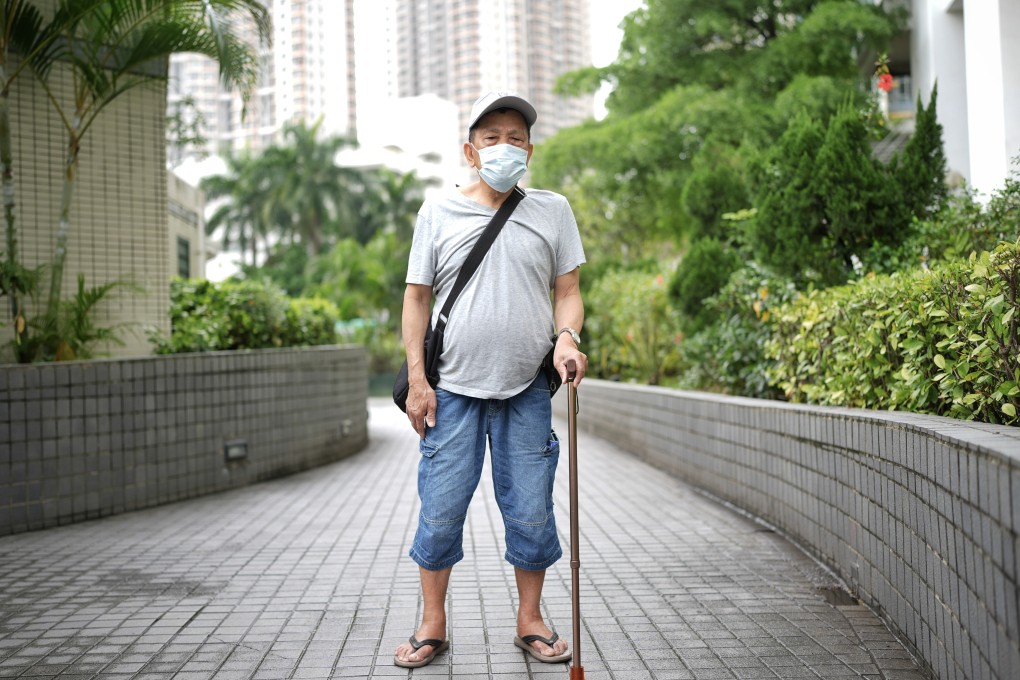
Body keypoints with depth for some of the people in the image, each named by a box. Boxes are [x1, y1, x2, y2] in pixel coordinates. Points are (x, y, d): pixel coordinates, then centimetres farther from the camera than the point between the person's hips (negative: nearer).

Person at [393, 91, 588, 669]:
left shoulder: (552, 210, 8)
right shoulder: (438, 213, 5)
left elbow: (568, 290, 9)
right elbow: (417, 297, 5)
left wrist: (567, 337, -13)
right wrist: (416, 378, -2)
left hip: (527, 391, 1)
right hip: (452, 389, -1)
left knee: (531, 512, 6)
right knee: (440, 511, 2)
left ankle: (531, 620, 23)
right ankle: (433, 626, 18)